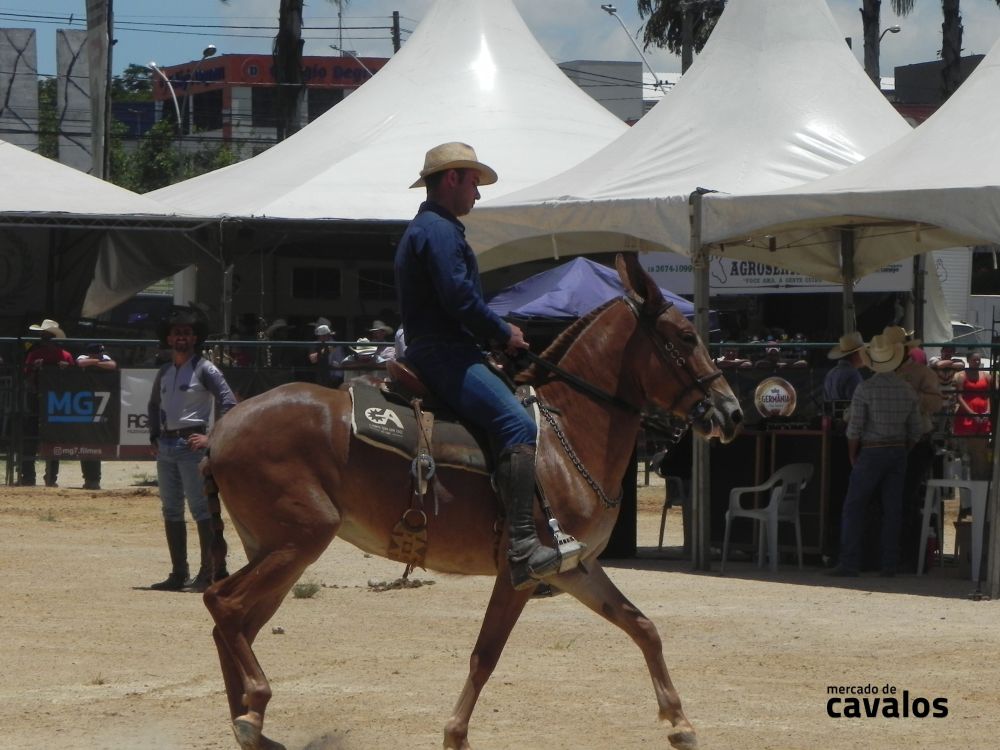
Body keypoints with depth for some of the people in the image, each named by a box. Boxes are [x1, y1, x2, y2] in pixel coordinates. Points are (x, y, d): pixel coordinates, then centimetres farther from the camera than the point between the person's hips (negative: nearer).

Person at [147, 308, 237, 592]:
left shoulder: (204, 369, -4)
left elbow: (228, 402, -11)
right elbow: (154, 405, 29)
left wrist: (212, 437, -15)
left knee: (201, 508, -10)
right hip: (166, 446, 7)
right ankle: (178, 574, 13)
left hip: (192, 444, -7)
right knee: (170, 511, 8)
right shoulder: (164, 372, 16)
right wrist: (155, 436, 16)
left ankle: (210, 571, -11)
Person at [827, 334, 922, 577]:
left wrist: (853, 457, 2)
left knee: (853, 508, -1)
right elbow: (915, 431, 7)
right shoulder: (908, 391, 3)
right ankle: (890, 564, 7)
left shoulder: (865, 389, -12)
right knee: (892, 511, 7)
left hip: (871, 453, -5)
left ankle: (850, 563, -7)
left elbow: (855, 429, -11)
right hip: (898, 453, 5)